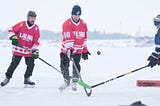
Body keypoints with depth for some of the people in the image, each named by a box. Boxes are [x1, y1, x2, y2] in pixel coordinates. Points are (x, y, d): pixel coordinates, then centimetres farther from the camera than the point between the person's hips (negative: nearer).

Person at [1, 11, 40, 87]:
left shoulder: (36, 28, -1)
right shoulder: (21, 24, -7)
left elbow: (36, 41, 0)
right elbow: (11, 30, 0)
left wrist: (35, 51, -9)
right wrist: (13, 37, -16)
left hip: (29, 50, 3)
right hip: (18, 48, -2)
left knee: (31, 64, -4)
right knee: (14, 64, -3)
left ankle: (27, 79, 14)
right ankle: (7, 78, 12)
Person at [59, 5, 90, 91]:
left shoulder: (83, 24, 2)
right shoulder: (67, 24, -14)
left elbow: (84, 39, 11)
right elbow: (68, 39, -23)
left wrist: (85, 51, 11)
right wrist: (67, 50, -31)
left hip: (78, 49, 2)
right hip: (67, 48, -2)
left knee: (76, 65, -9)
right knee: (64, 65, 1)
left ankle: (74, 82, 8)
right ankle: (67, 81, 22)